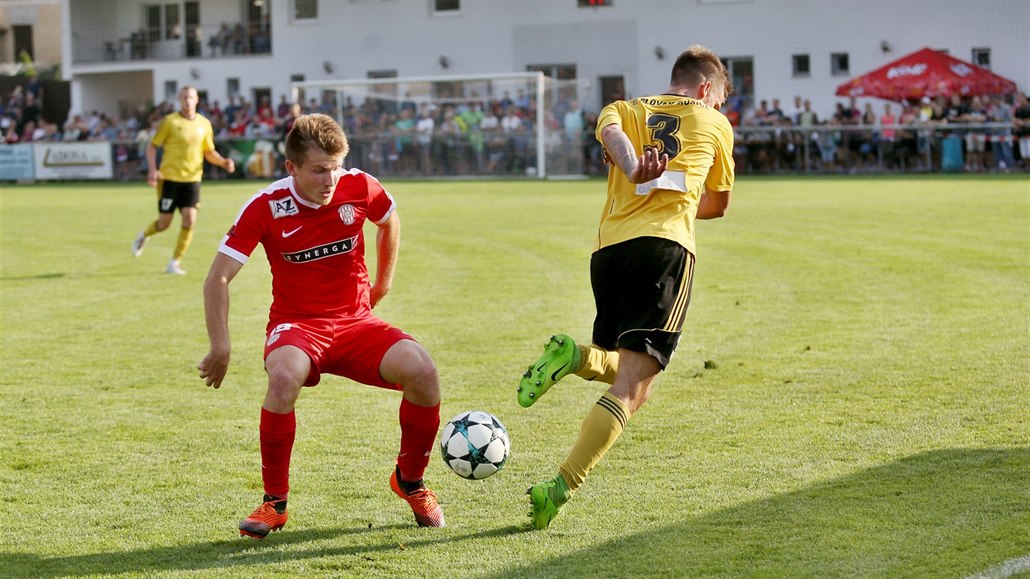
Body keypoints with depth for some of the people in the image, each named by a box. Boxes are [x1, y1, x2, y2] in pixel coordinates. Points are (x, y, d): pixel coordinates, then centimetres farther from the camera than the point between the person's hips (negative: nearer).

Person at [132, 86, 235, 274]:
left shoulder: (204, 124, 7)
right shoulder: (170, 121, -4)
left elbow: (209, 152, 15)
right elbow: (152, 146, -1)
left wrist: (224, 162, -4)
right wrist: (152, 170, -14)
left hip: (192, 179, 3)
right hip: (169, 178, -3)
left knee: (190, 221, -11)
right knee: (164, 223, 1)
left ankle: (174, 263, 0)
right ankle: (143, 236, 36)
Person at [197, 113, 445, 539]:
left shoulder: (359, 188, -7)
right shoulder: (265, 208, -13)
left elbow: (389, 221, 18)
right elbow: (218, 279, -8)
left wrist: (383, 283, 25)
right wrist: (220, 348, -14)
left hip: (355, 322, 3)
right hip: (297, 324, -2)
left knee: (422, 371, -25)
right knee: (284, 377, -39)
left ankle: (410, 481, 3)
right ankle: (274, 503, -18)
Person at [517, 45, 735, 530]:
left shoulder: (624, 109, 24)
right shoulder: (714, 125, 19)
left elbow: (610, 133, -2)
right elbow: (717, 205, 32)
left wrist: (634, 171, -20)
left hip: (608, 248, 4)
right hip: (665, 246, -4)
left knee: (623, 368, 23)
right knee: (631, 389, -10)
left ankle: (573, 358, -11)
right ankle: (559, 488, -27)